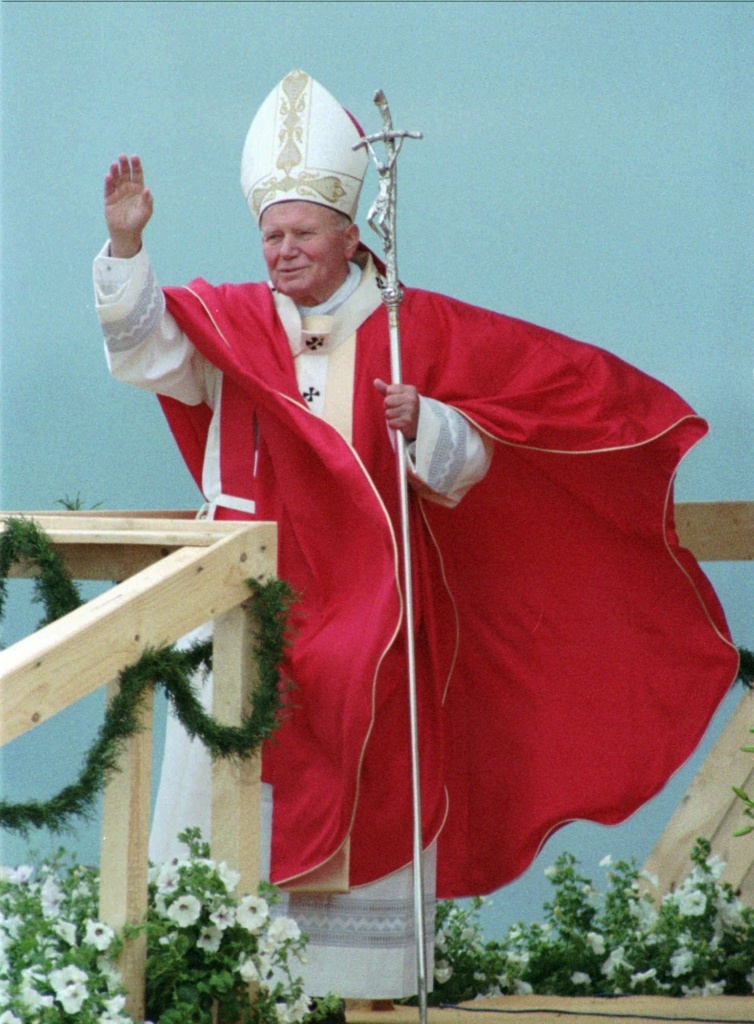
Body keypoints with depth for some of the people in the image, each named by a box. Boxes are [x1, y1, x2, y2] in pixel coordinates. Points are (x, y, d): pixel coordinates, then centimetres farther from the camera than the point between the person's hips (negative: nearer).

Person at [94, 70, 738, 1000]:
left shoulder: (416, 328, 3)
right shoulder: (231, 323, 5)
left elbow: (467, 463, 4)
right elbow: (142, 347, -11)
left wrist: (423, 425, -18)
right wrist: (125, 246, -25)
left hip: (371, 603, -1)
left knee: (371, 802, -2)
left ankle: (373, 982, 2)